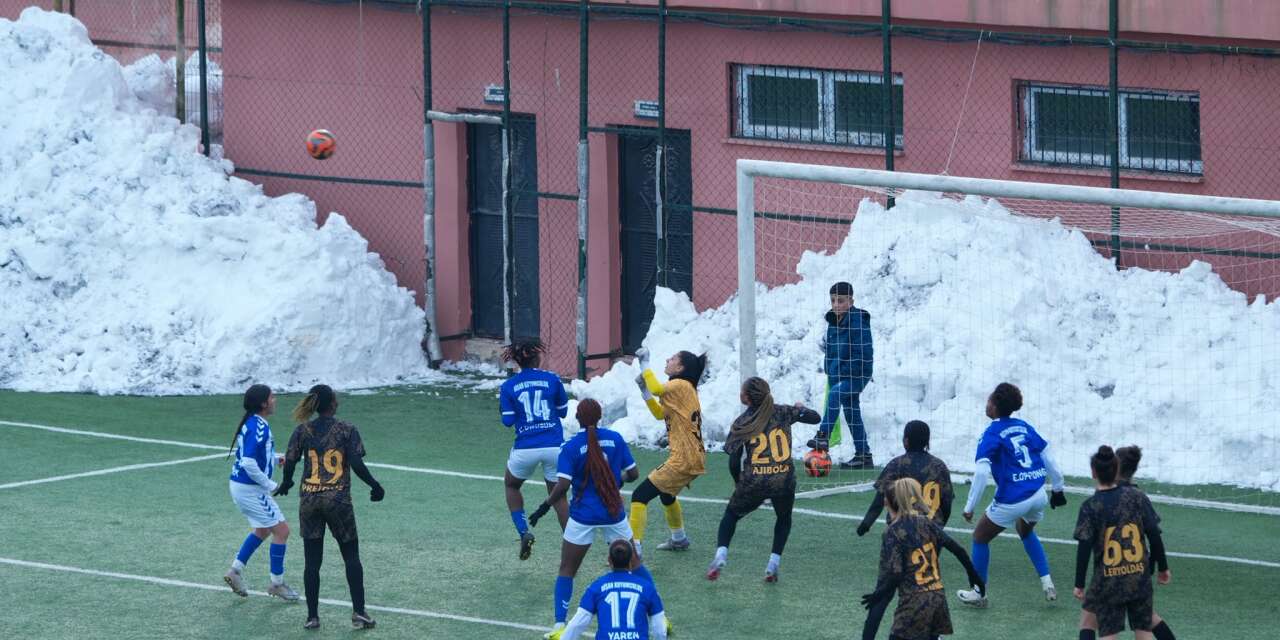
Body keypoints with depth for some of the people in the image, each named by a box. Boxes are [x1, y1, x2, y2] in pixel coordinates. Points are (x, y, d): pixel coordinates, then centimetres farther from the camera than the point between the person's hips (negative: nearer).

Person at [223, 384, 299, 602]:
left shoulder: (252, 424, 8)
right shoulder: (258, 427, -22)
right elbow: (249, 464, -29)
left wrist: (276, 459, 10)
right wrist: (270, 485, -19)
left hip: (240, 485, 10)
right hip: (250, 488, -10)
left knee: (263, 529, 24)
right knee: (281, 530, 0)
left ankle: (235, 570, 23)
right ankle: (277, 583, 8)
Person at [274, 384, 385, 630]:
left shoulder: (302, 431, 0)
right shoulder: (347, 430, -5)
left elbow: (289, 463, -2)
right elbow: (357, 464, -11)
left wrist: (286, 483, 18)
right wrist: (375, 487, 3)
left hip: (309, 501, 2)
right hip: (338, 500, -2)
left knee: (312, 561, 7)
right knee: (351, 557, 10)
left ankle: (312, 616, 8)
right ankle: (359, 612, 4)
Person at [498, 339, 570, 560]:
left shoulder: (508, 387, 0)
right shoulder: (552, 380, 0)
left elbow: (508, 420, 0)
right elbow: (563, 411, 9)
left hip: (526, 448, -1)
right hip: (554, 446, 1)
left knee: (511, 485, 27)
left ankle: (524, 532, 9)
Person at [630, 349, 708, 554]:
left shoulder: (681, 385, -12)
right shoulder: (686, 388, 17)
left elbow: (657, 389, -32)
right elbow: (660, 413, 24)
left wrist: (645, 365, -21)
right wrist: (644, 389, 15)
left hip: (683, 459, -10)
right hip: (695, 458, 10)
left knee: (640, 496, -12)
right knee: (667, 494, 35)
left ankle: (635, 547, -18)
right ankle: (679, 539, 50)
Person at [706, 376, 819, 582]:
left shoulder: (742, 424, -5)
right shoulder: (783, 413, 0)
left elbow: (734, 461, -6)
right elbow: (815, 418, 10)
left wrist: (738, 482, 12)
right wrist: (802, 408, 32)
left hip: (753, 483, -2)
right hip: (784, 481, 2)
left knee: (731, 514, 24)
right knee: (784, 519, 29)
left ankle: (721, 554, 4)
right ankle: (773, 564, 17)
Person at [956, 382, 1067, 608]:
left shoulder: (991, 434, -8)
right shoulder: (1024, 427, 9)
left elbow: (982, 473, -17)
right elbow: (1048, 456, 12)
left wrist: (969, 507, -13)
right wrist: (1058, 488, 23)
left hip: (1012, 500, -6)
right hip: (1038, 494, 6)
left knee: (980, 537, 15)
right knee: (1026, 532, 35)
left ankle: (979, 593, 22)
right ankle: (1047, 583, 25)